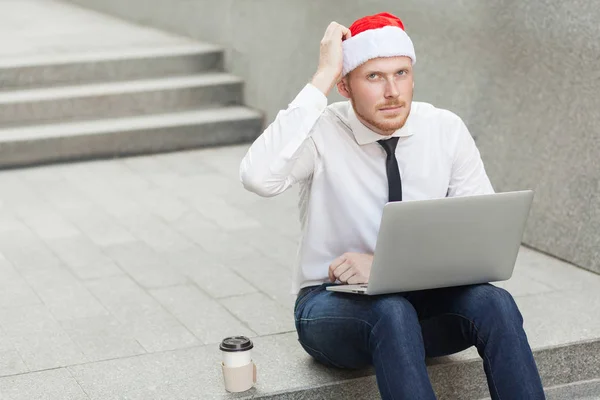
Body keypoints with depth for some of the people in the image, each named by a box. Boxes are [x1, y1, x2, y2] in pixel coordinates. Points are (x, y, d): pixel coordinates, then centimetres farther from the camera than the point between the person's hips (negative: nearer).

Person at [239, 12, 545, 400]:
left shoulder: (447, 130, -5)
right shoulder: (321, 132, -13)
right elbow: (258, 178, -34)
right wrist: (320, 81, -30)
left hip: (421, 297, 3)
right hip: (334, 305, -3)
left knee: (492, 303, -28)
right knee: (391, 312, -37)